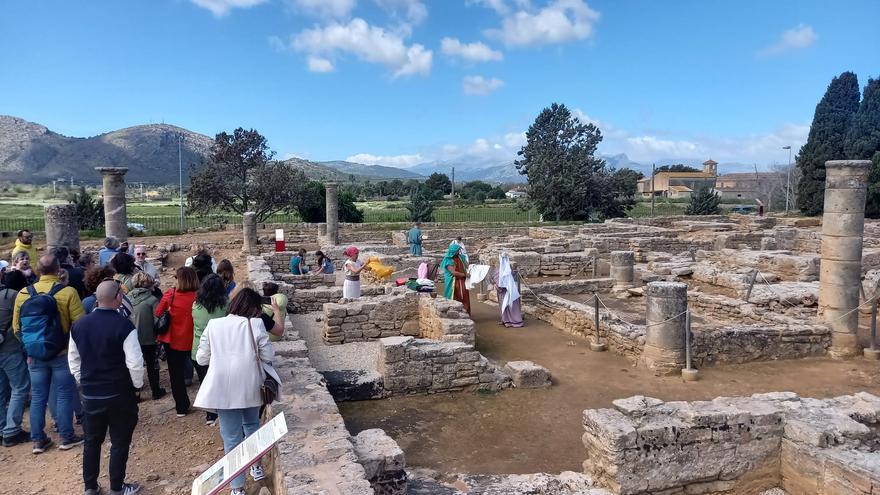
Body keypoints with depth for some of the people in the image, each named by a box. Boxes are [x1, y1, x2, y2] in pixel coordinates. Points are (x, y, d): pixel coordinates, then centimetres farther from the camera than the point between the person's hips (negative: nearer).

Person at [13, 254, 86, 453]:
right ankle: (66, 437, 15)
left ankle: (38, 440, 21)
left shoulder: (23, 294, -2)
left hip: (35, 355, 4)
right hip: (63, 354, -3)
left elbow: (16, 327, 5)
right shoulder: (68, 293, -15)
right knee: (64, 395, 8)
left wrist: (30, 346, 16)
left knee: (38, 397, 13)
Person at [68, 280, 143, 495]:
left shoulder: (79, 325, -1)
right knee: (119, 442, 9)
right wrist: (137, 384, -2)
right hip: (119, 394, -5)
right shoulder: (124, 326, -20)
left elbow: (73, 359, 10)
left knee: (92, 441, 18)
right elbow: (135, 363, -19)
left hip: (90, 394, 5)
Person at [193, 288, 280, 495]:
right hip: (250, 387, 0)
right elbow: (268, 356, -3)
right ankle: (256, 466, 38)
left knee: (232, 437, 7)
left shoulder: (214, 325, -2)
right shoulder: (255, 324, -8)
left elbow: (201, 358, 3)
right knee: (251, 424, 27)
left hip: (223, 390, 0)